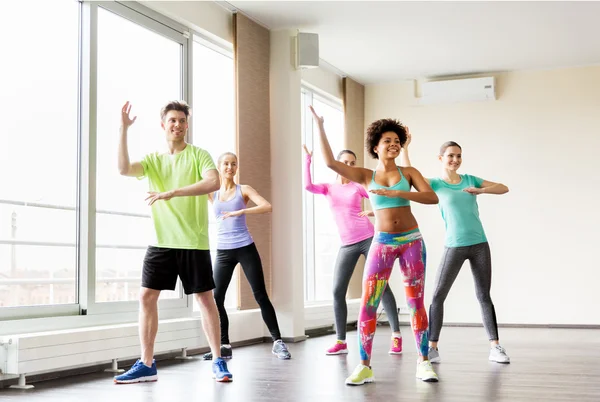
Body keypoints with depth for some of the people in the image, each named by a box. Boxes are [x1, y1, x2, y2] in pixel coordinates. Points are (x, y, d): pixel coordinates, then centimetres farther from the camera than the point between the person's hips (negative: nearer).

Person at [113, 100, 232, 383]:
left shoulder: (198, 154, 0)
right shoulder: (153, 160, 10)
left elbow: (214, 182, -19)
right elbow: (124, 169, -9)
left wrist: (172, 193, -25)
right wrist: (123, 129, -15)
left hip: (193, 242, -3)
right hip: (161, 241, 3)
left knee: (205, 298, 2)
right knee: (146, 296, -1)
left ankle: (218, 361, 13)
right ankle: (146, 365, 8)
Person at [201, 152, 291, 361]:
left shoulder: (244, 190, 2)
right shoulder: (212, 192, 10)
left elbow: (267, 206, -13)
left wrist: (241, 211, -22)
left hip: (246, 249, -2)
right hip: (223, 251, 3)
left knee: (260, 295, -3)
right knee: (216, 298, -4)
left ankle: (278, 342, 4)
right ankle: (224, 346, 7)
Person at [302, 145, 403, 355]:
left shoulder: (359, 186, 5)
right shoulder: (328, 188, 9)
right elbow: (308, 186, -11)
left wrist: (373, 212, -15)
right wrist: (307, 160, -8)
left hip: (368, 239, -2)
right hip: (347, 245, 3)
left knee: (381, 286, -4)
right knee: (337, 291, -3)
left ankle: (396, 335, 3)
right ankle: (341, 341, 6)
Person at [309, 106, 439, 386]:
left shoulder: (409, 172, 4)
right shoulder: (366, 176, 5)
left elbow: (432, 197, -10)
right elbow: (330, 162, -6)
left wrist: (397, 193, -21)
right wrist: (320, 126, -9)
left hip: (412, 241, 0)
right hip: (382, 243, 0)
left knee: (416, 303, 3)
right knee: (368, 305, -6)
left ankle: (423, 362, 11)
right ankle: (364, 366, 1)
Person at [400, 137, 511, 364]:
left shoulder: (470, 180, 10)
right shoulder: (436, 184, 2)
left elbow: (503, 188, 11)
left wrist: (480, 190, -6)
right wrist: (405, 147, -15)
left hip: (479, 244, 2)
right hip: (454, 247, -2)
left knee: (484, 296, 6)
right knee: (438, 296, -4)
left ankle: (495, 347, 8)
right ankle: (432, 347, 3)